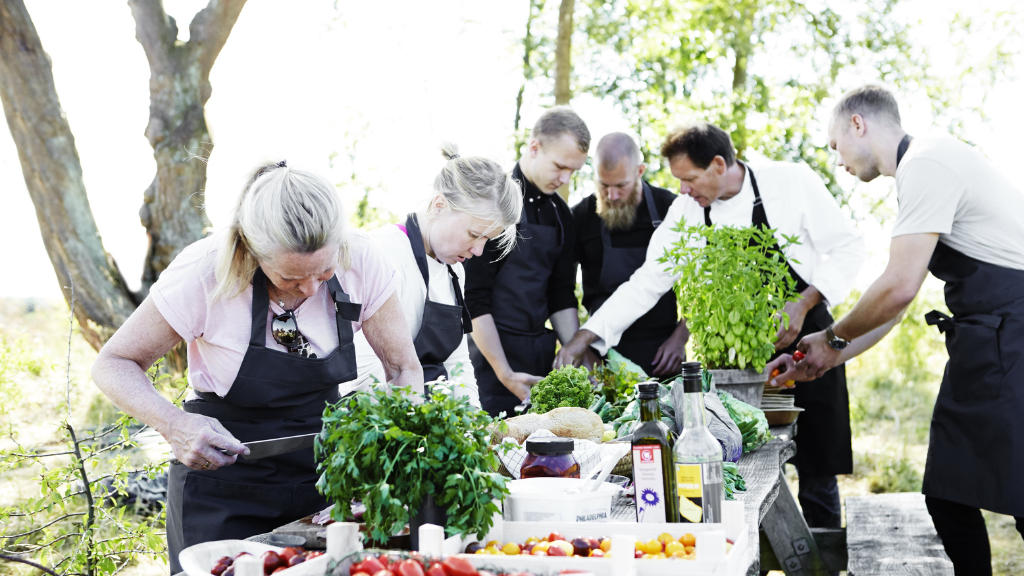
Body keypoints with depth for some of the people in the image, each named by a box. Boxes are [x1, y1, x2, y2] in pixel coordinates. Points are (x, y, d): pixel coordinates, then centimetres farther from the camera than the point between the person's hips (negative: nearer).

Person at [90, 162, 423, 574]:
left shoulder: (359, 260, -17)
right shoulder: (206, 271, -24)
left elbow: (404, 368, -5)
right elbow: (113, 365, -13)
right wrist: (174, 425, -31)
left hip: (321, 473, 3)